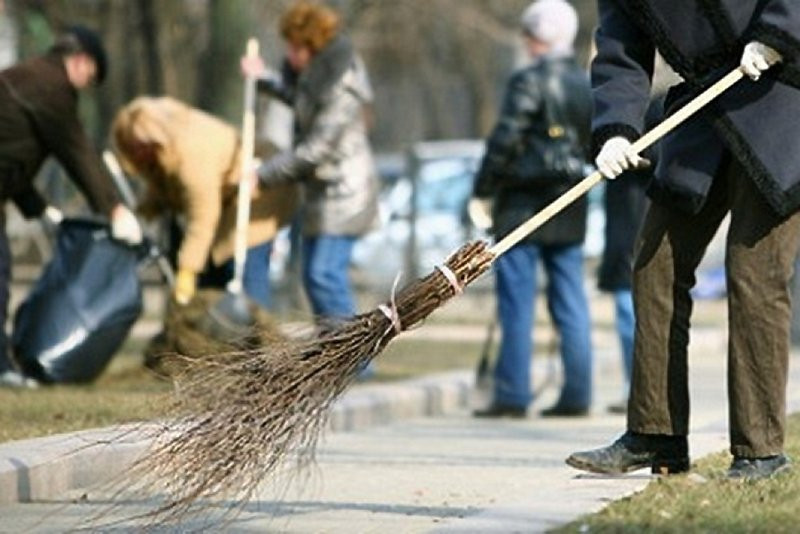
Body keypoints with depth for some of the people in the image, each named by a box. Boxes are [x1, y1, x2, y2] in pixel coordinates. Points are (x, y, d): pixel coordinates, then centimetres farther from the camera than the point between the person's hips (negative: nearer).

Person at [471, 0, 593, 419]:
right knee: (571, 303, 8)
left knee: (517, 304, -3)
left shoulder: (529, 82, -11)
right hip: (570, 210, 6)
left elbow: (506, 138, -14)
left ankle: (512, 395, -3)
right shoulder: (586, 85, 9)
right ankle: (576, 393, 7)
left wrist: (483, 186, -6)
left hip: (524, 207, -6)